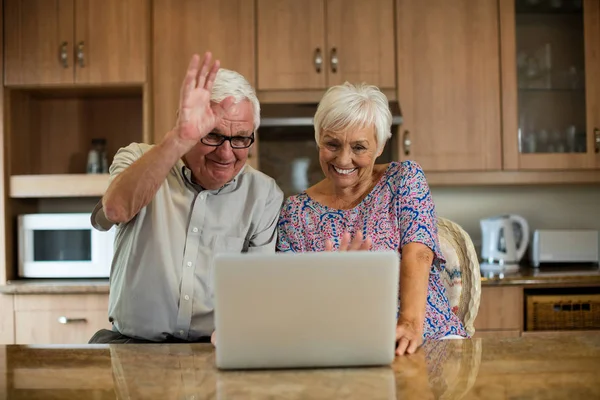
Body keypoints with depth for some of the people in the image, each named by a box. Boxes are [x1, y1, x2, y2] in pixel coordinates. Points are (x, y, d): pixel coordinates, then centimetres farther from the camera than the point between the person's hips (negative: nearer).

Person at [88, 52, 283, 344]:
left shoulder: (265, 196, 4)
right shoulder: (140, 161, 1)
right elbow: (116, 209, -23)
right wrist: (178, 139, -33)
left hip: (216, 352, 1)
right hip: (132, 342, 0)